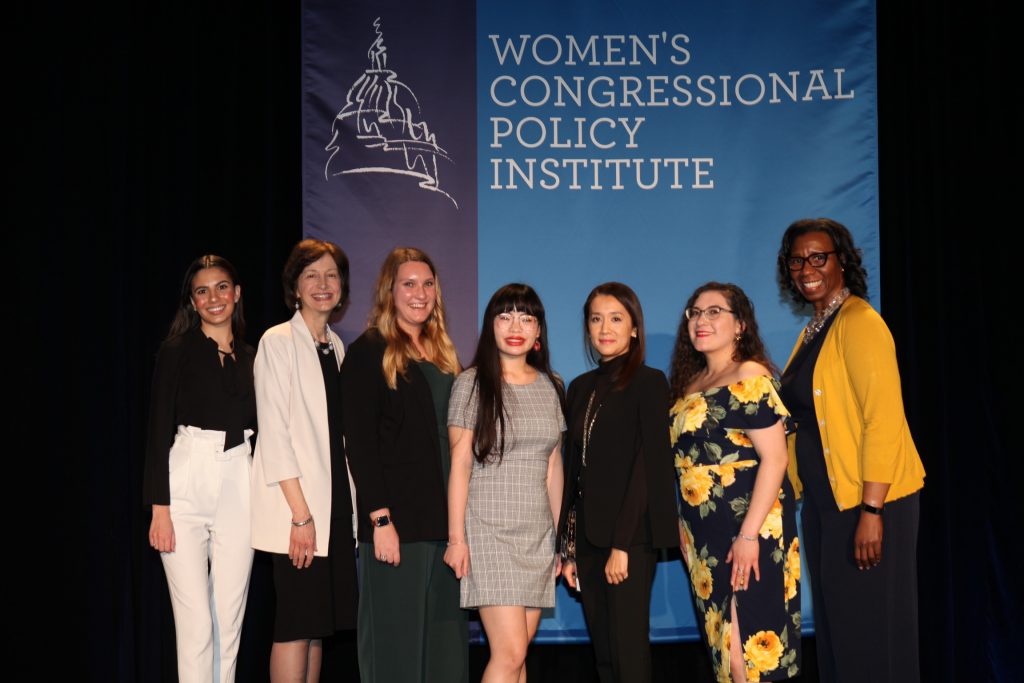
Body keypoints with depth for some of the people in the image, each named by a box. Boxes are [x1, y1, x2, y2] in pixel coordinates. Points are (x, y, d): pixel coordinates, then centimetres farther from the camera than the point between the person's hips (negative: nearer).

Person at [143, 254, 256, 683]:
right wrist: (159, 507, -10)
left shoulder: (251, 358, 14)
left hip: (238, 486, 4)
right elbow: (159, 431, -3)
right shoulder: (177, 351, 2)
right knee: (195, 620, -6)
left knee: (230, 616, 5)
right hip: (186, 483, -4)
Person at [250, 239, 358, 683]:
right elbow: (275, 433, -11)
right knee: (297, 623, -6)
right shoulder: (278, 342, -5)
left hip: (335, 501, 7)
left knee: (318, 624, 8)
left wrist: (347, 507, 9)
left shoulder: (336, 347, 16)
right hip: (296, 506, -7)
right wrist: (301, 513, -17)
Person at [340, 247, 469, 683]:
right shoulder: (369, 352, -4)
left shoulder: (443, 355, 16)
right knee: (395, 641, 0)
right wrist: (380, 519, -17)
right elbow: (359, 443, -10)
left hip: (446, 521, 7)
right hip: (397, 522, -6)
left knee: (446, 644, 8)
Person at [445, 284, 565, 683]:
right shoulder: (472, 383, -2)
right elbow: (460, 464, -4)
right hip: (489, 528, -4)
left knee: (517, 651, 4)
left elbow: (553, 467, 14)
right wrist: (456, 537, -9)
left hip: (538, 532, 5)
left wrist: (561, 535, 12)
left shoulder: (550, 387, 12)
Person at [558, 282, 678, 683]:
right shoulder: (581, 388, 14)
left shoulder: (648, 383, -4)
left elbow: (649, 466, -10)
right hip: (587, 537, 6)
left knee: (628, 650, -5)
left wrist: (621, 545, -15)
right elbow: (573, 469, 15)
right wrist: (569, 547, 11)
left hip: (631, 537, -6)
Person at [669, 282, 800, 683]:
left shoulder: (749, 378, -10)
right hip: (705, 536, 8)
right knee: (719, 639, 12)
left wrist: (749, 534, -22)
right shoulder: (691, 382, 14)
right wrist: (684, 526, 13)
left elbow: (775, 458, -17)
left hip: (746, 530, -8)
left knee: (746, 641, -8)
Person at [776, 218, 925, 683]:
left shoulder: (858, 322, -12)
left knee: (870, 632, 0)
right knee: (834, 626, 16)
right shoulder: (813, 331, 13)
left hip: (867, 503, -9)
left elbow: (884, 420, -18)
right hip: (824, 502, 9)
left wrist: (871, 512, -22)